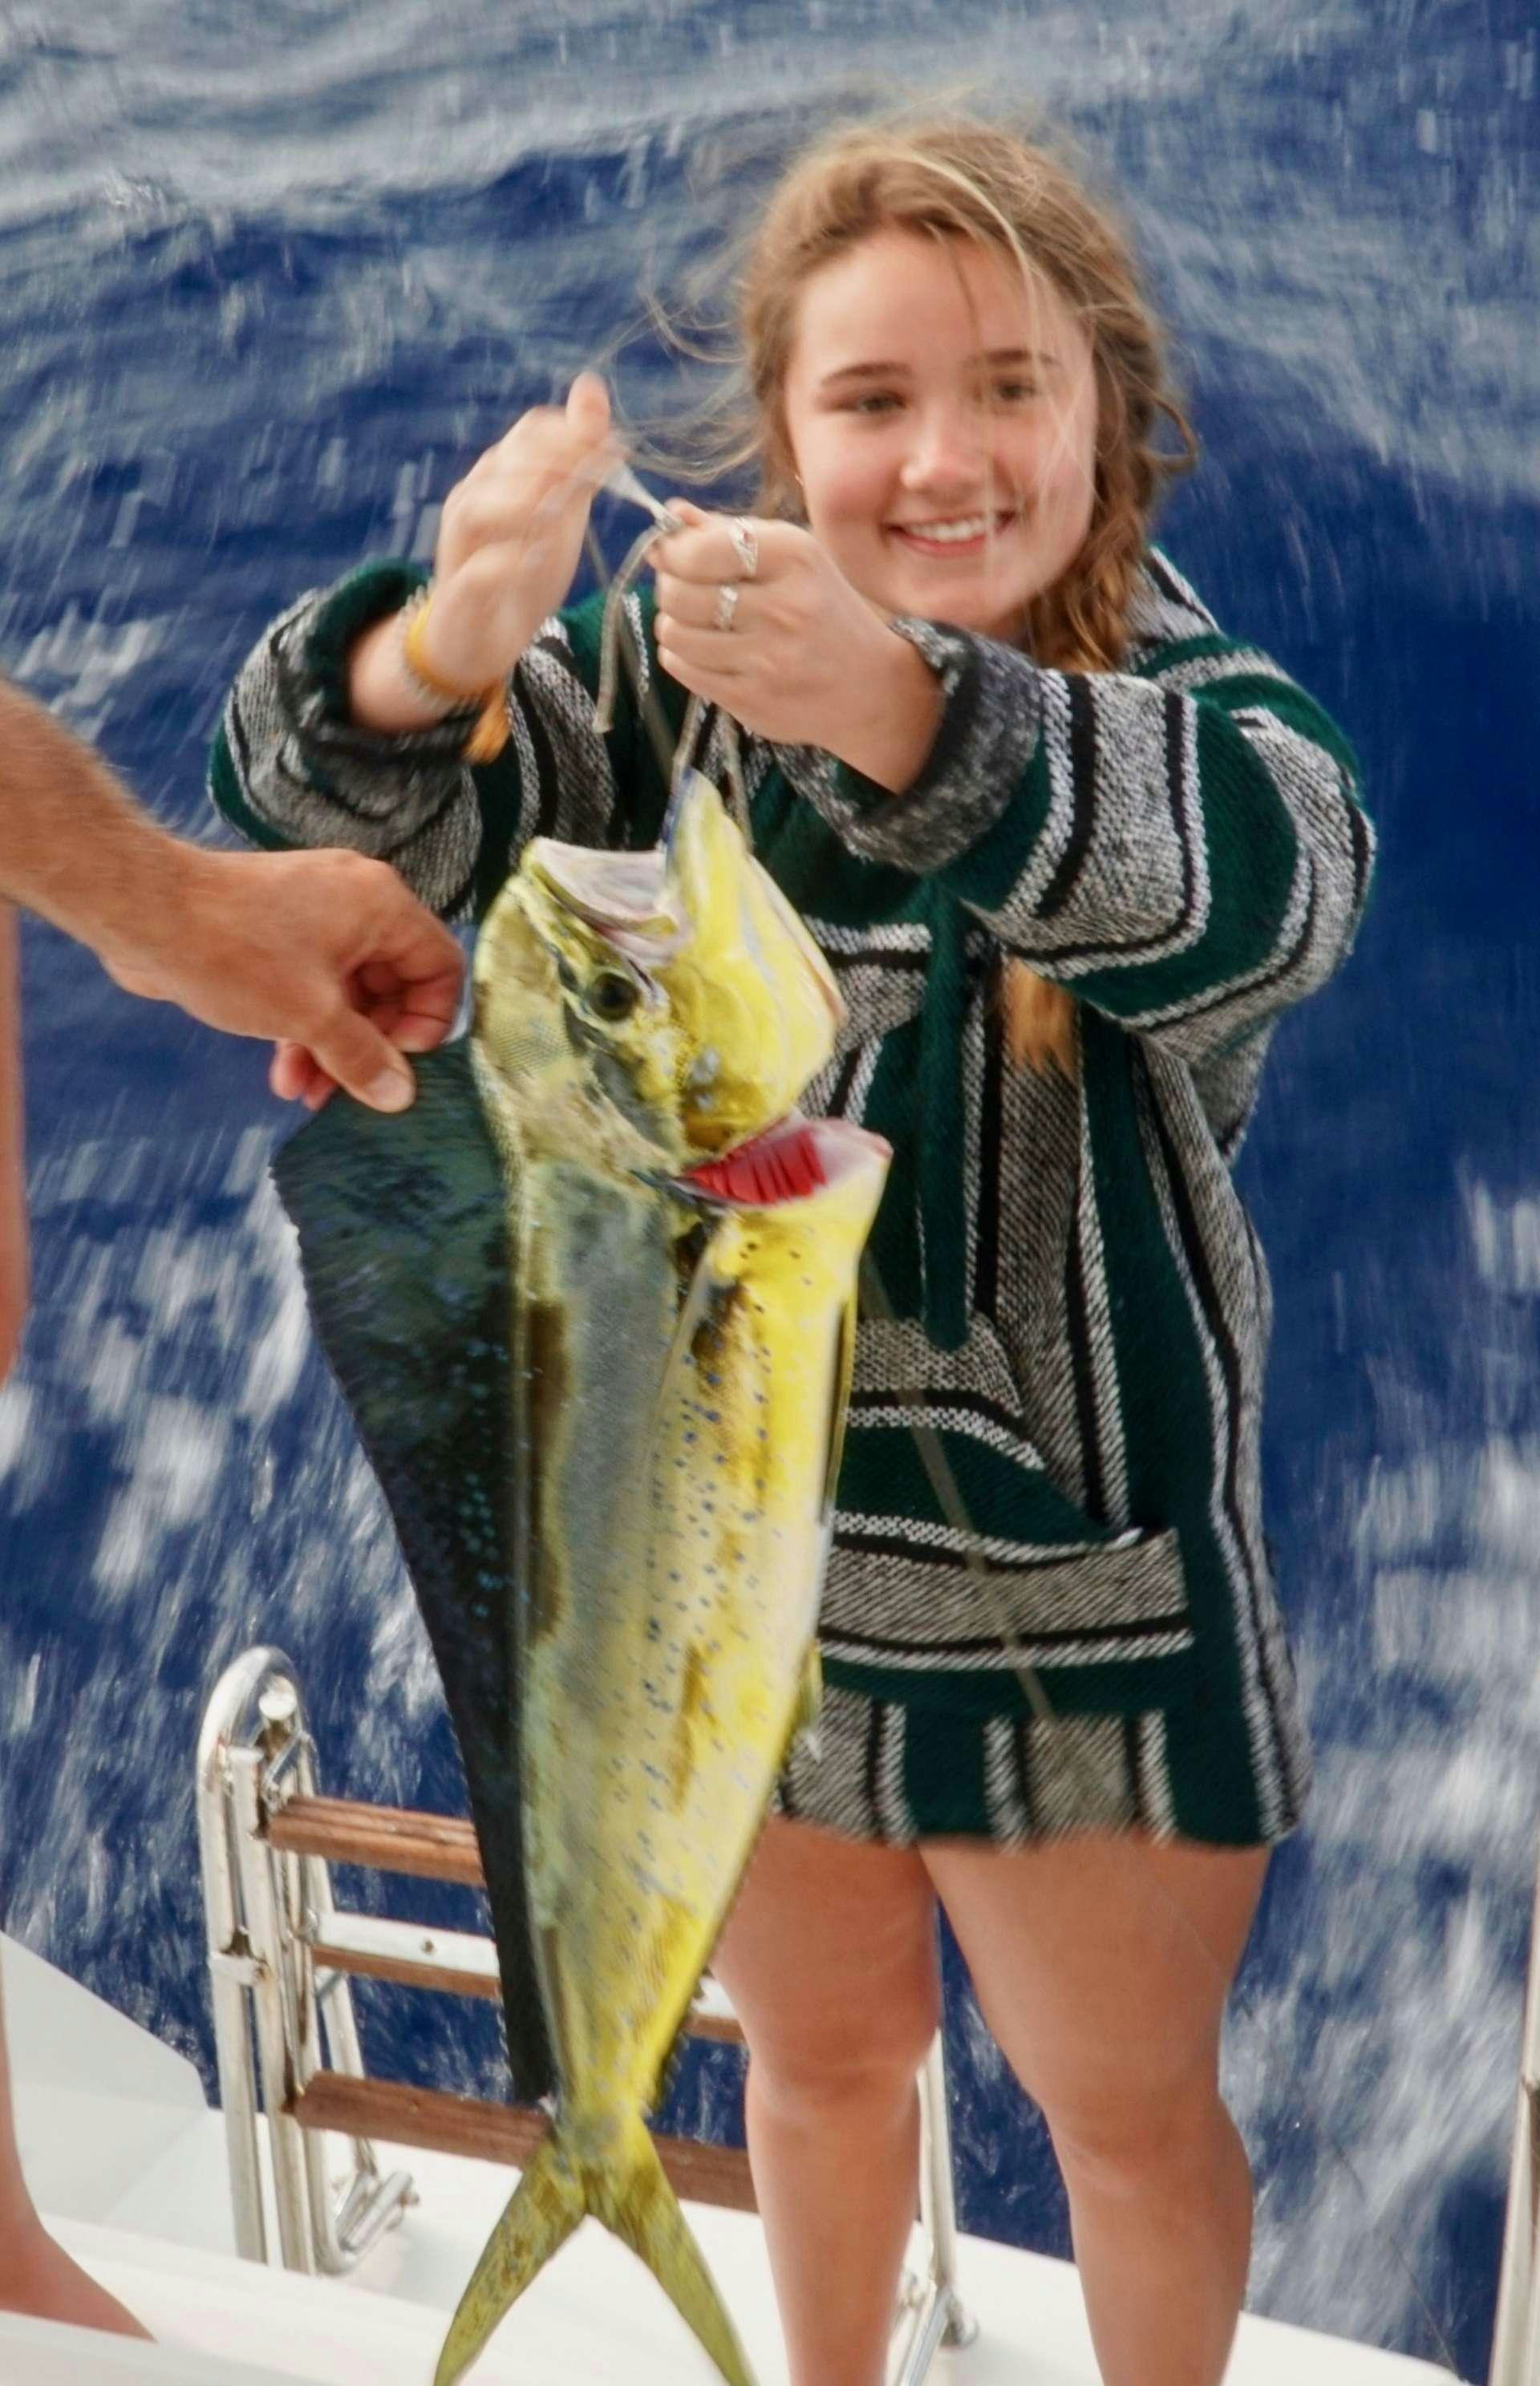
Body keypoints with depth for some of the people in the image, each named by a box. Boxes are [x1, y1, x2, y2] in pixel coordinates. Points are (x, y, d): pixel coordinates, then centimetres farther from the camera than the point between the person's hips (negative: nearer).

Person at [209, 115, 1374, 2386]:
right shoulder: (668, 671, -5)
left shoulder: (1209, 716, -13)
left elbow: (1259, 879, -37)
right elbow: (309, 796, -16)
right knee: (823, 2061, 25)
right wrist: (444, 645, -39)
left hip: (1081, 1584, -2)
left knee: (1128, 2110, 19)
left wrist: (899, 715, -55)